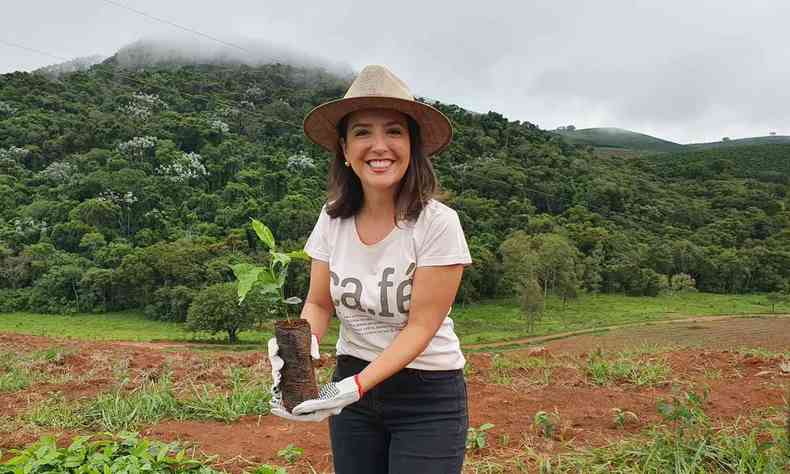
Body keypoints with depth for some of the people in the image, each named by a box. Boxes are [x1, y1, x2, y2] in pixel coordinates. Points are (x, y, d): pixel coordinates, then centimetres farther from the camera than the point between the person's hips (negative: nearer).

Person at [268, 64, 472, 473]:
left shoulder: (437, 224, -20)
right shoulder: (333, 218, -7)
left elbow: (421, 326, -19)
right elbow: (319, 304, 0)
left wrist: (359, 385, -28)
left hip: (427, 396, -4)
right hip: (351, 380, 4)